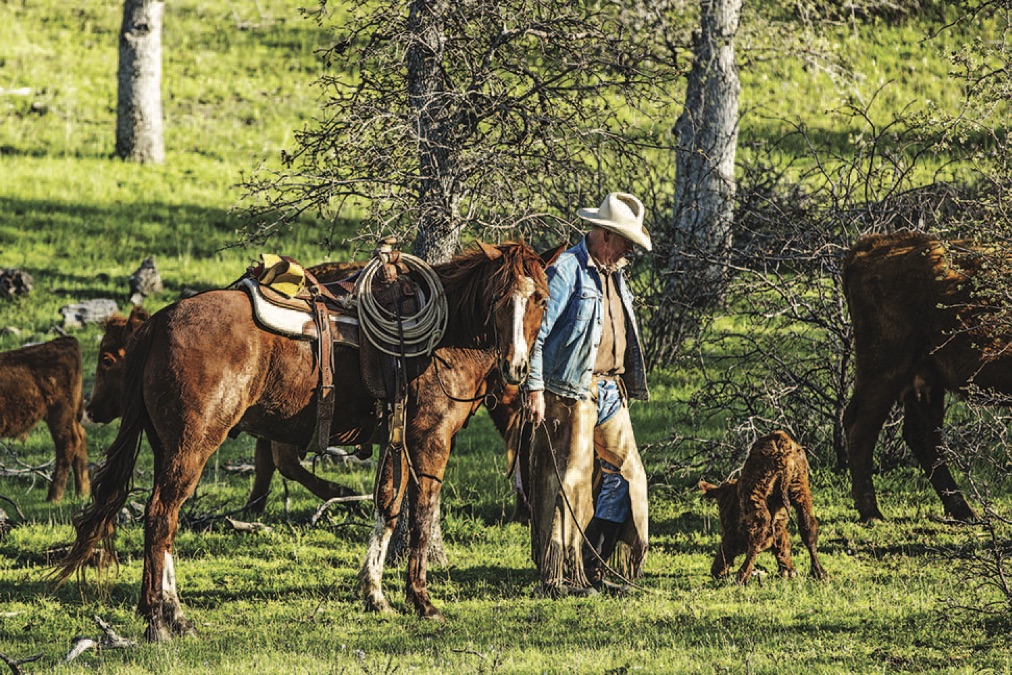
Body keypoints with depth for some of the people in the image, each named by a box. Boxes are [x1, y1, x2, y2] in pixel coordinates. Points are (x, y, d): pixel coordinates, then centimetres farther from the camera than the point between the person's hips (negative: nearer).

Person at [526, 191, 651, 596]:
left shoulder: (614, 275, 18)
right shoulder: (567, 271, -9)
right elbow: (537, 332, -13)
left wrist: (623, 388, 23)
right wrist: (534, 388, -17)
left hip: (610, 391, 9)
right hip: (572, 391, -9)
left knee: (626, 474, 6)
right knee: (569, 479, -8)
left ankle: (590, 568, 12)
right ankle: (556, 576, -5)